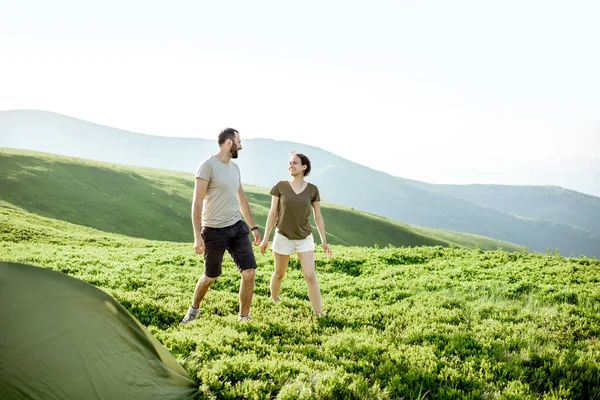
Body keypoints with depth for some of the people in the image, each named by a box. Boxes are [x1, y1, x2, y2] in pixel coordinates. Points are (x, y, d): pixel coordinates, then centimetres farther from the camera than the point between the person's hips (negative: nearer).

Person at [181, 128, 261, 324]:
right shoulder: (208, 165, -13)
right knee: (210, 276, 11)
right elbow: (197, 202, -17)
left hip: (237, 227, 6)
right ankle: (193, 308, 39)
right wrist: (197, 236, -22)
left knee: (249, 272, -5)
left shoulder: (235, 167, 10)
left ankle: (244, 318, 9)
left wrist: (253, 226, 19)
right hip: (214, 231, -6)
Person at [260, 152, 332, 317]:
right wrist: (265, 238, -2)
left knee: (310, 275, -9)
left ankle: (318, 312, -4)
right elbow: (272, 213, -2)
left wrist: (324, 241, 2)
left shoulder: (312, 189, -4)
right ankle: (273, 300, 40)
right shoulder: (280, 186, -6)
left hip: (305, 238, 0)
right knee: (279, 273, 15)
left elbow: (318, 216, 3)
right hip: (283, 237, 0)